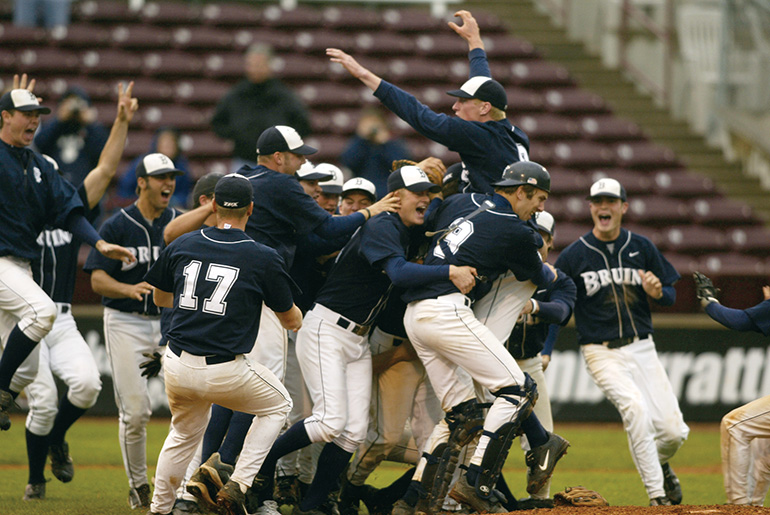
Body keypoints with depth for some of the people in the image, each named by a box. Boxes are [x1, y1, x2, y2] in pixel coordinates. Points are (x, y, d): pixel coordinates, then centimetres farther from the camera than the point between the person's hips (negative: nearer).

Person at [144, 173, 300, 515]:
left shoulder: (182, 246, 5)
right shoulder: (265, 259, -5)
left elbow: (160, 299, 21)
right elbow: (291, 320, 6)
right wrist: (297, 318, 31)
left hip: (177, 368, 4)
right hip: (226, 370, -4)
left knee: (185, 432, 29)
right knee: (278, 404, 22)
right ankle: (237, 485, 8)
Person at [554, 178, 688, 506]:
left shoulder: (642, 248, 6)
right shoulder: (573, 256, -2)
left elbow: (671, 295, 11)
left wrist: (657, 292, -12)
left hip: (642, 349, 3)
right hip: (601, 353, -3)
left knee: (673, 431, -6)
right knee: (635, 407, -29)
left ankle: (659, 463, 31)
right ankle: (656, 493, -19)